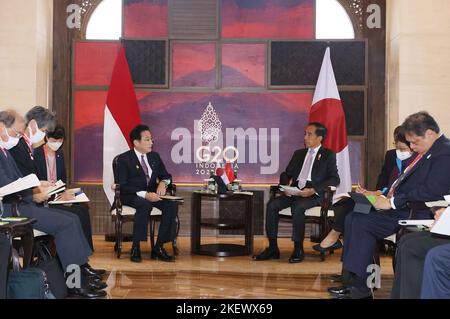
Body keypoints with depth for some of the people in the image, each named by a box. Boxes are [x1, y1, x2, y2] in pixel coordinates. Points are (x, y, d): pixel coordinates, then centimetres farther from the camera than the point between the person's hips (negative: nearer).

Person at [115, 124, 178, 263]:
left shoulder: (155, 156, 13)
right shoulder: (123, 159, -5)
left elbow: (166, 176, 20)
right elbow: (122, 186, -13)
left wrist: (163, 183, -8)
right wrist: (144, 194, -27)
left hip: (151, 194, 5)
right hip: (131, 196, -5)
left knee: (172, 205, -24)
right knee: (145, 205, -39)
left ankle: (158, 248, -20)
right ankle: (135, 248, -28)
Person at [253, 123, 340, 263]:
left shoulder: (328, 155, 8)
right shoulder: (298, 153, 24)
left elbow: (334, 179, -3)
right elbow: (286, 174, 23)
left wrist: (313, 190, -17)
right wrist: (285, 185, -1)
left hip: (314, 194, -5)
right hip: (294, 192, 5)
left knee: (297, 207, -35)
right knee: (272, 204, -20)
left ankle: (298, 249, -22)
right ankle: (272, 248, -17)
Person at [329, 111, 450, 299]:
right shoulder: (426, 152, 17)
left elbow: (432, 191, -23)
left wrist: (392, 202, -19)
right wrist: (384, 195, 3)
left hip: (417, 213, -10)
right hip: (402, 207, 10)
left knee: (362, 223, -20)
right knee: (352, 218, -1)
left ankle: (359, 289, -9)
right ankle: (352, 280, -1)